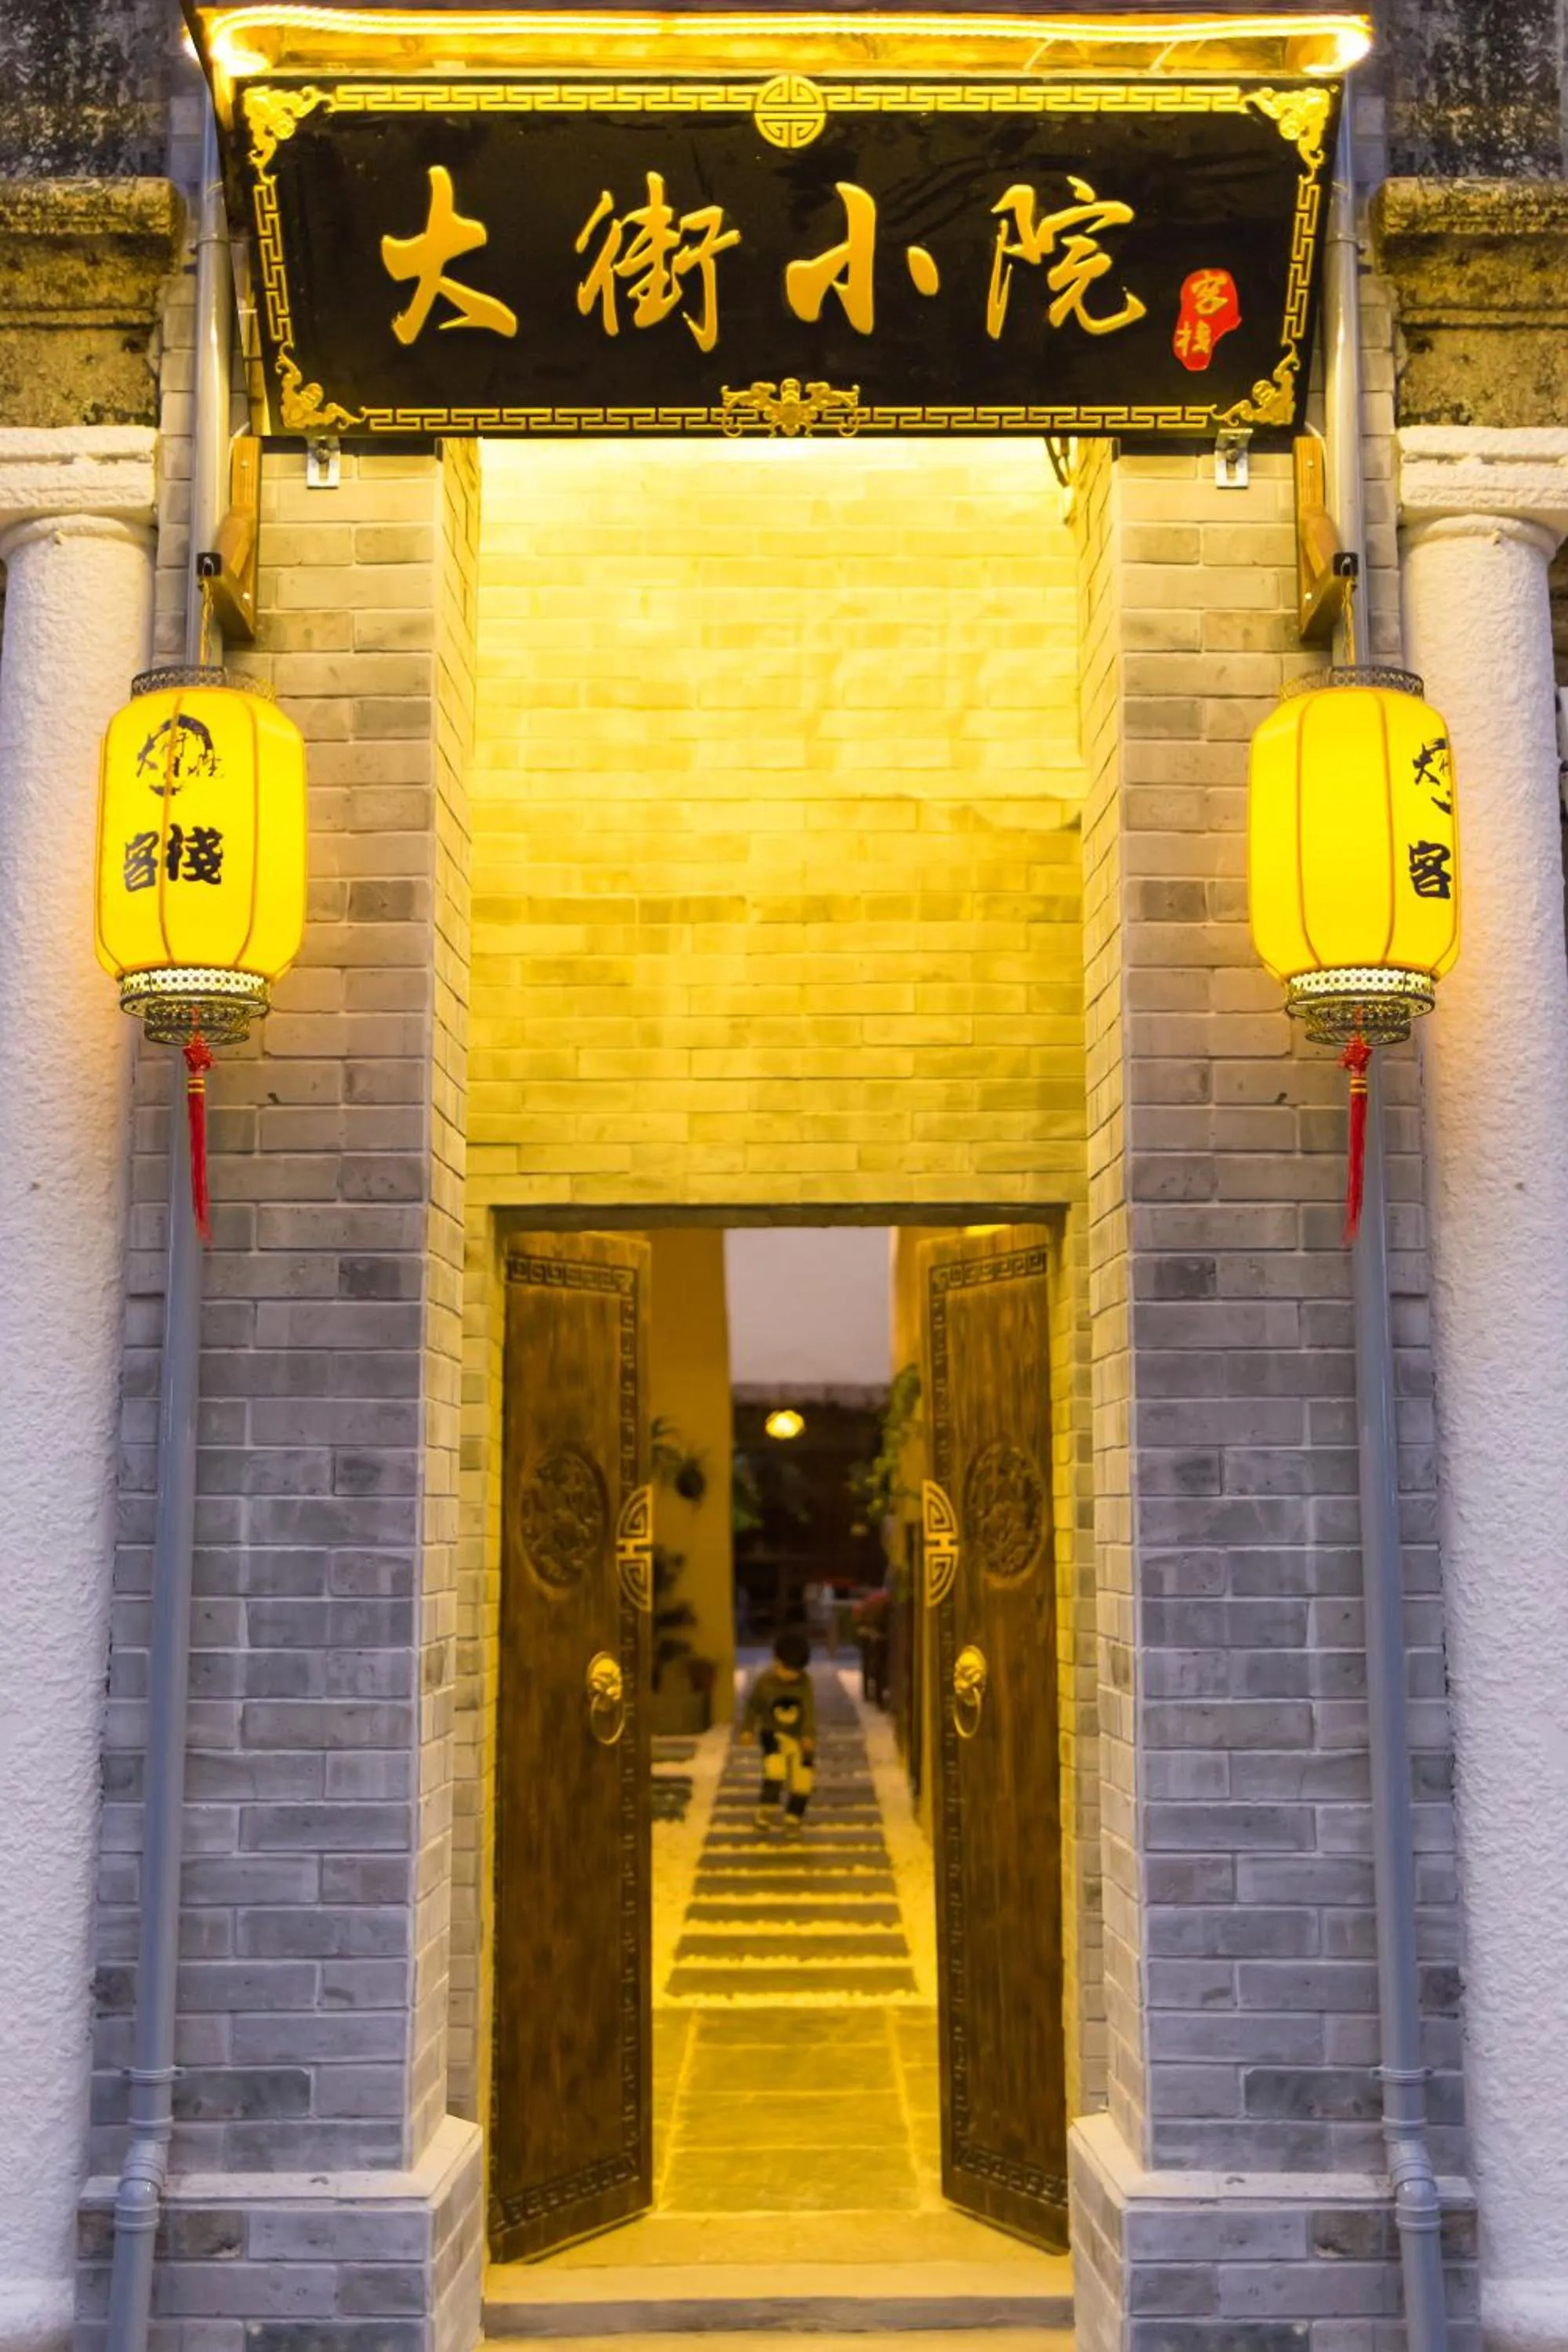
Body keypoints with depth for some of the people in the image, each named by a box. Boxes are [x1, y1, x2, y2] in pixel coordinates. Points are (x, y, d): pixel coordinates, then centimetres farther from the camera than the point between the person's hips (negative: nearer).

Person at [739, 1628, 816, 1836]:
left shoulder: (805, 1682, -10)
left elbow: (810, 1710, -15)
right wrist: (747, 1729, -3)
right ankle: (767, 1811, -16)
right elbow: (753, 1705, 2)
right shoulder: (764, 1681, -11)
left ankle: (793, 1820, 18)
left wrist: (809, 1735, -28)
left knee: (803, 1779, -1)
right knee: (775, 1766, -29)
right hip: (774, 1734, -2)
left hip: (800, 1737, 2)